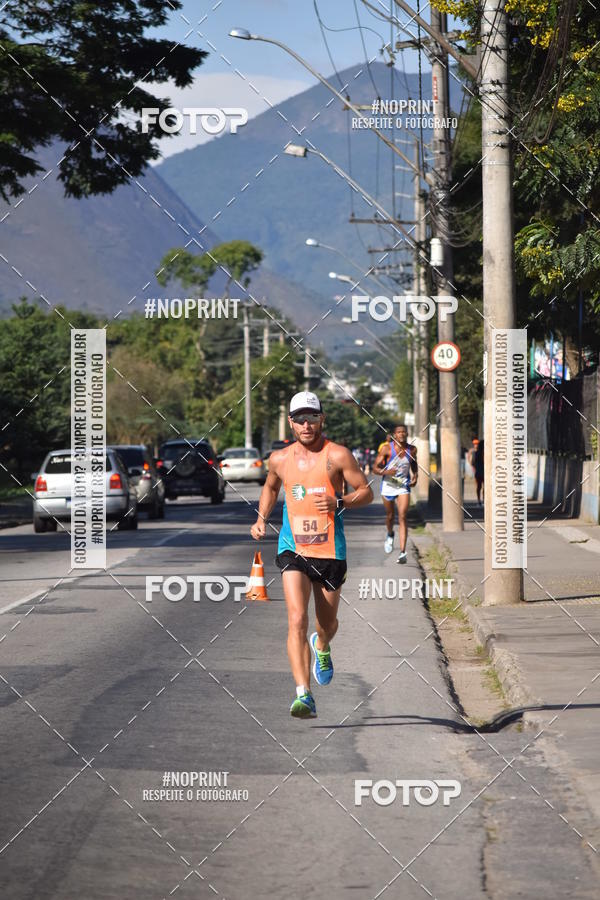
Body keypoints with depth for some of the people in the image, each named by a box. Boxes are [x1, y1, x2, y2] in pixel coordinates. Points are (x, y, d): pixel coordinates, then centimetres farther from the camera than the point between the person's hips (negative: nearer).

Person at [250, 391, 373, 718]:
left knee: (327, 624, 15)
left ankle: (321, 647, 54)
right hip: (293, 549, 1)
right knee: (297, 619, -18)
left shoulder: (337, 455, -6)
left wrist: (339, 502, -20)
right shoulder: (280, 459, 4)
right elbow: (270, 487, 25)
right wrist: (261, 519, 10)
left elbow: (366, 492, -2)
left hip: (330, 552, 0)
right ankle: (303, 695, -23)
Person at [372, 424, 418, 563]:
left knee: (402, 517, -12)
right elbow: (375, 468, -10)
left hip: (404, 486, 0)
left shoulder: (412, 450, -3)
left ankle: (403, 552, -16)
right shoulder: (387, 449, -12)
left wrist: (415, 476, 1)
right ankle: (390, 535, 52)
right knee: (390, 516, 16)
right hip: (388, 485, 0)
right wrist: (386, 472, -30)